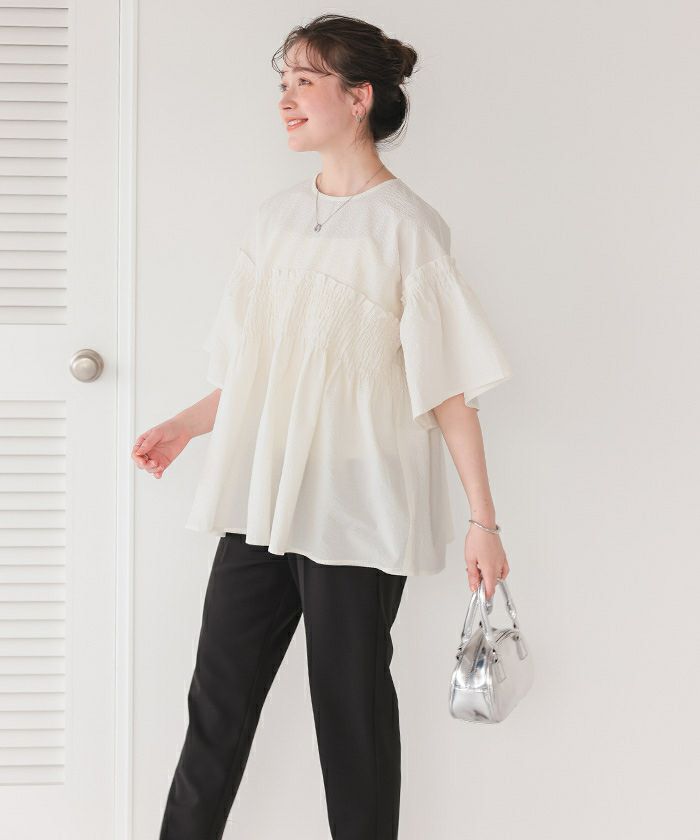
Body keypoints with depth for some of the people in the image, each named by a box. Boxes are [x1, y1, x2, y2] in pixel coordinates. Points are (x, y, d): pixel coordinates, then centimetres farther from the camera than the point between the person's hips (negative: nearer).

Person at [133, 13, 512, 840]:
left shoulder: (404, 227, -8)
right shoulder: (275, 216, 11)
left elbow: (449, 385, -9)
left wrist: (482, 519, -10)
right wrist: (184, 427, 14)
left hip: (355, 513, -6)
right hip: (259, 500, 6)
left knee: (352, 709, 4)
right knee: (219, 697, 9)